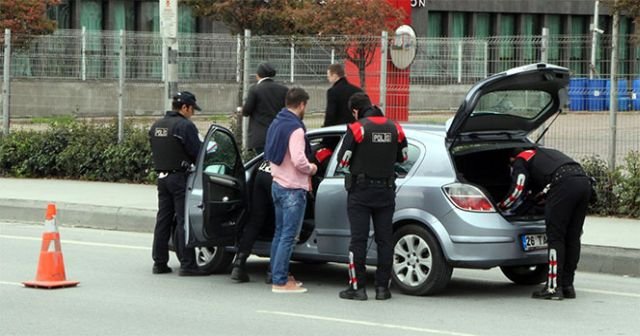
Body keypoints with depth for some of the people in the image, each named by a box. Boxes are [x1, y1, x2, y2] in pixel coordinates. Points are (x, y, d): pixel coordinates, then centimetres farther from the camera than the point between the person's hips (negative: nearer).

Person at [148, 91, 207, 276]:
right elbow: (196, 153, -14)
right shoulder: (185, 126, -13)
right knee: (184, 220, -5)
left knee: (163, 219, 11)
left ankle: (159, 262, 14)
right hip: (179, 177, -8)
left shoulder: (156, 126, 12)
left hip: (162, 176, 8)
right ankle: (187, 264, -6)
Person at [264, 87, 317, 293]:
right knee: (288, 236, -6)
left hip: (278, 185, 9)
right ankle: (280, 281, -6)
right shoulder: (295, 129, -19)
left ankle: (277, 275, 24)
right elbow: (299, 160, -27)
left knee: (280, 232, 17)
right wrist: (311, 168, -6)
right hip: (293, 189, -9)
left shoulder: (276, 124, 10)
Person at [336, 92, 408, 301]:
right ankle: (382, 287, 8)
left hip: (361, 191, -4)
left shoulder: (357, 129, -12)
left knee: (358, 239, 0)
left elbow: (343, 161, -9)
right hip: (386, 191, 4)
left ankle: (358, 287, -1)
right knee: (384, 239, 8)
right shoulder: (394, 128, 2)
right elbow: (402, 157, 14)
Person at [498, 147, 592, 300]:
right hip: (584, 180, 7)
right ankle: (567, 285, 15)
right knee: (572, 238, 12)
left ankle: (554, 287, -2)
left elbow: (517, 192, 8)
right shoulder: (542, 153, 40)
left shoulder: (520, 160, 18)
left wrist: (498, 207, 20)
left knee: (555, 237, -1)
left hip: (564, 184, -7)